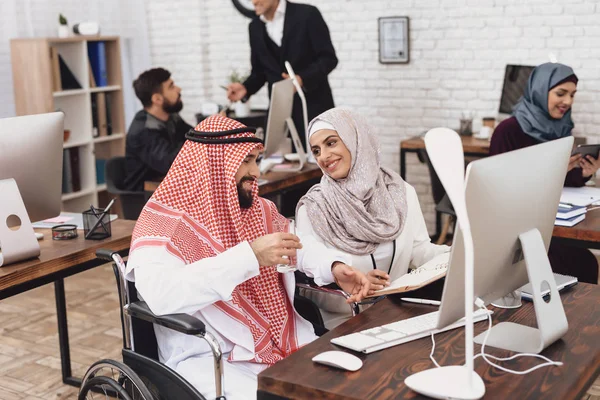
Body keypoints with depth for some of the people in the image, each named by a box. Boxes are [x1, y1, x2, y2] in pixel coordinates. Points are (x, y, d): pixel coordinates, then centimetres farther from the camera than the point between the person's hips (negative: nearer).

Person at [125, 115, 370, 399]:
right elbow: (159, 295, -27)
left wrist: (333, 269, -1)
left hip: (288, 345, 7)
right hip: (212, 361, -6)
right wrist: (250, 256, -31)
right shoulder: (164, 221, -10)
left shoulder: (260, 210, 10)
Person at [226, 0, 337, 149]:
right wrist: (246, 88, -6)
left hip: (313, 107, -4)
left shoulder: (307, 14, -7)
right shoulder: (255, 27, 9)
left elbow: (328, 58, -8)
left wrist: (302, 79, -24)